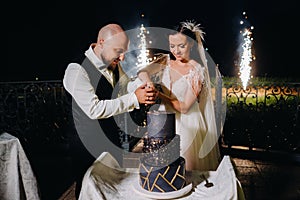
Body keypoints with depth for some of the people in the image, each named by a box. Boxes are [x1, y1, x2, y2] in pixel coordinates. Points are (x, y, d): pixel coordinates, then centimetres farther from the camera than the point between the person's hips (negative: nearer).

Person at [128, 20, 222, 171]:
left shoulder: (197, 70, -12)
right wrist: (148, 83, -26)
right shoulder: (165, 60, 2)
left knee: (187, 168, 6)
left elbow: (184, 107, -16)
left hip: (186, 125, -4)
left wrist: (158, 94, -23)